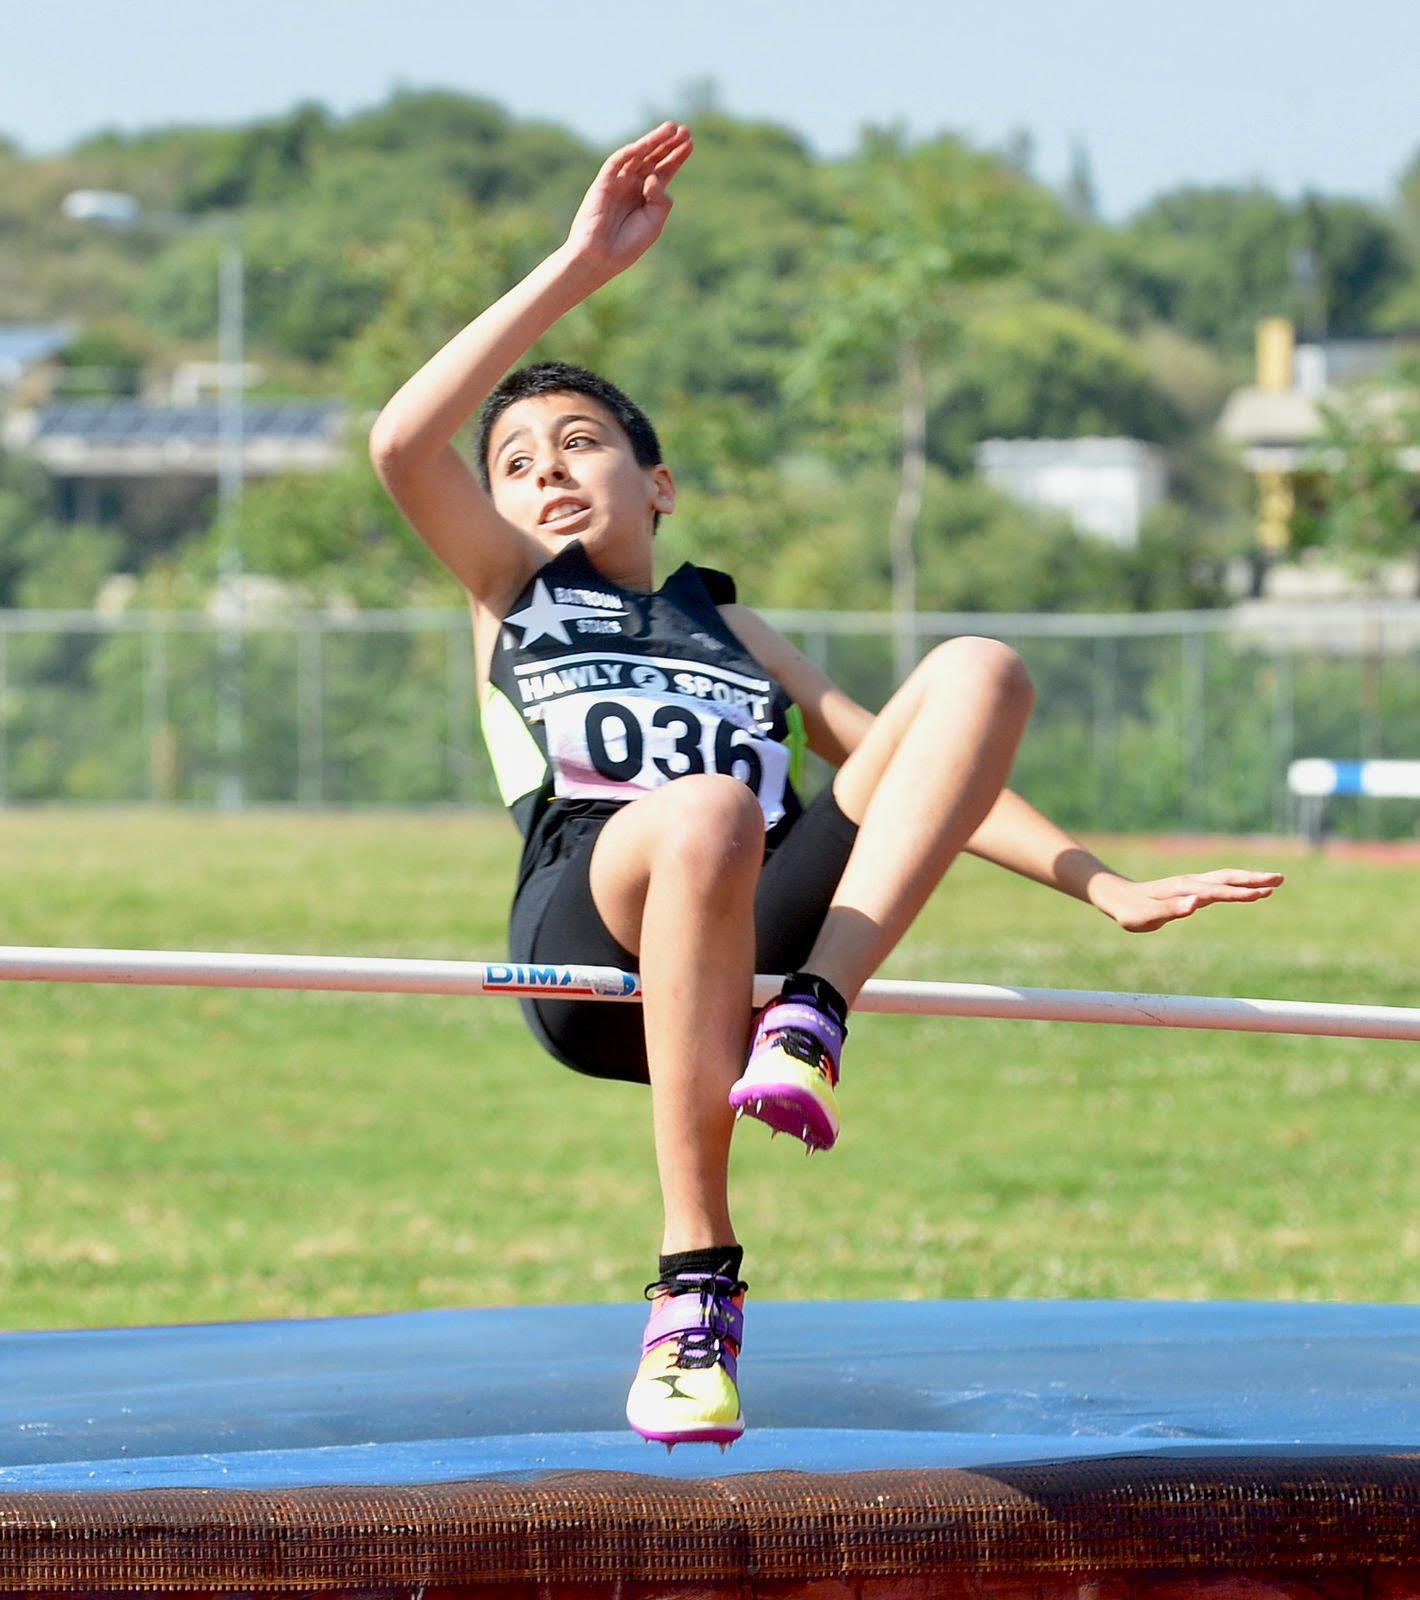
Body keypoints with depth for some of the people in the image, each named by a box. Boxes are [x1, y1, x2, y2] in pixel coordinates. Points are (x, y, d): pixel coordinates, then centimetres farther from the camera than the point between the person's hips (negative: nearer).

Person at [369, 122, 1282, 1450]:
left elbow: (895, 763, 32)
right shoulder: (514, 595, 29)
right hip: (592, 927, -3)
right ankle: (694, 1288, -38)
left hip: (764, 922, 3)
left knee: (977, 670, -13)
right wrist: (584, 266, 6)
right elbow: (403, 443, 10)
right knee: (703, 815, -40)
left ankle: (809, 1019, -32)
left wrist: (1104, 888, 18)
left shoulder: (728, 628, 38)